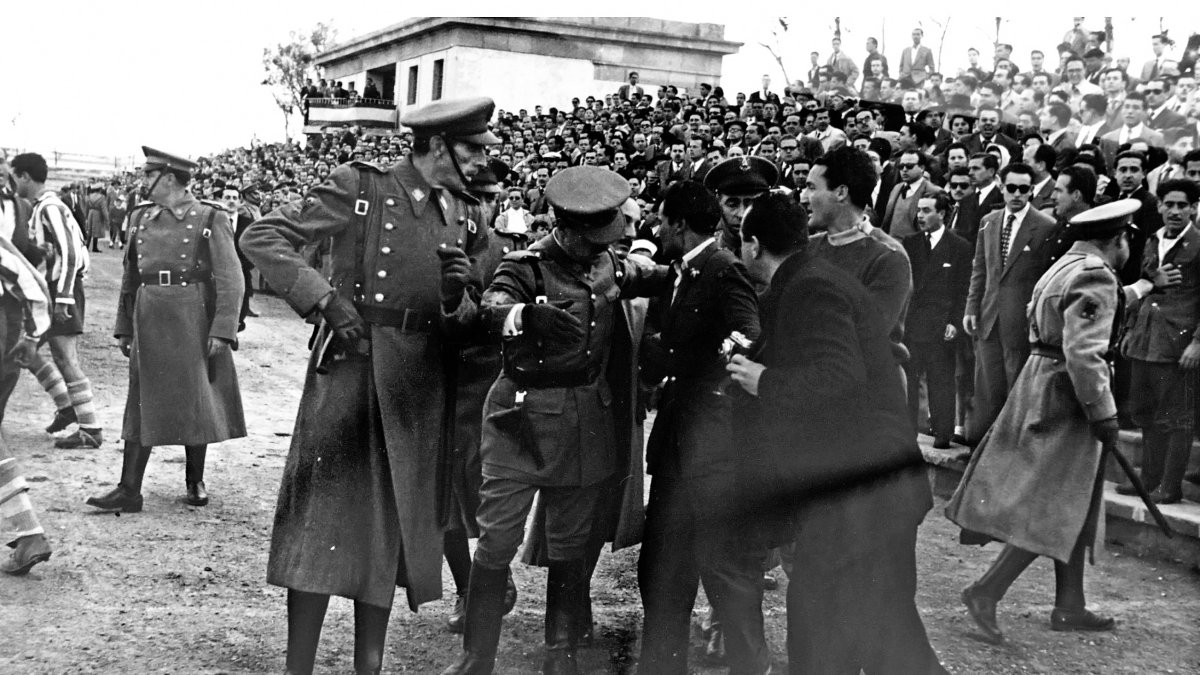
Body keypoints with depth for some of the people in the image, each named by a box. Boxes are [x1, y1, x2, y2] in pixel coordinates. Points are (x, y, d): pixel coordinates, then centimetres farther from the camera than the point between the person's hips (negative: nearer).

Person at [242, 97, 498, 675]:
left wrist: (455, 299, -7)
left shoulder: (465, 222, 11)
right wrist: (324, 298, -17)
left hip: (418, 391, 6)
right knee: (325, 523, -4)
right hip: (349, 371, -5)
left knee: (392, 528, 10)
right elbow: (260, 238, -7)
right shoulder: (361, 188, -6)